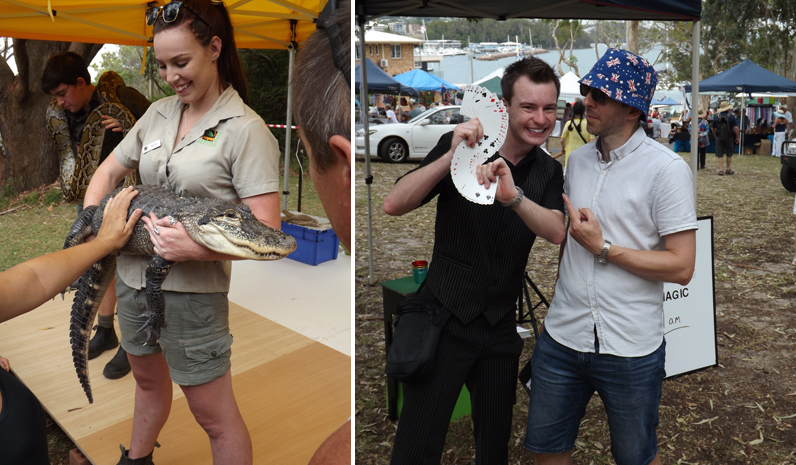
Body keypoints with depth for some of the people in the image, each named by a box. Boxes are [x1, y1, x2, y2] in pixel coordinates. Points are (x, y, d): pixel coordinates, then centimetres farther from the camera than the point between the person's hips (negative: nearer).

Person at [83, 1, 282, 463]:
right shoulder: (158, 113, 6)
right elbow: (108, 171, 17)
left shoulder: (245, 129, -14)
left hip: (192, 288, -6)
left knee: (214, 414, 4)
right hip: (133, 273, 7)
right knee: (148, 378, 28)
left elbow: (265, 231, -20)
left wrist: (196, 248, -31)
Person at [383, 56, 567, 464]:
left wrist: (513, 196, -34)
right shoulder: (461, 147, -8)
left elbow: (556, 233, -15)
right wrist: (451, 156, -30)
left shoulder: (549, 172, 4)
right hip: (445, 319, -4)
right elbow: (393, 205, -18)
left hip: (500, 328, 4)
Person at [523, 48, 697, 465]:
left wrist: (603, 248, -18)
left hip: (630, 349, -5)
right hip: (562, 337, 5)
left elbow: (681, 267, -15)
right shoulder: (578, 159, 6)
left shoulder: (667, 170, -12)